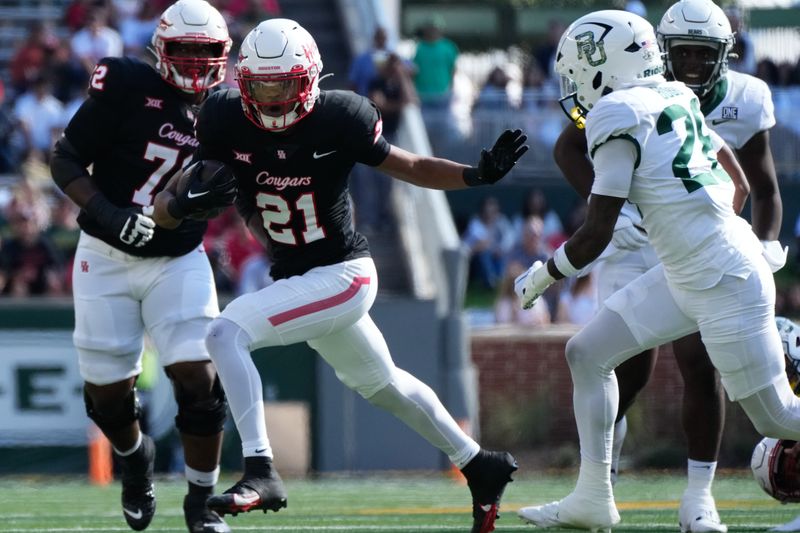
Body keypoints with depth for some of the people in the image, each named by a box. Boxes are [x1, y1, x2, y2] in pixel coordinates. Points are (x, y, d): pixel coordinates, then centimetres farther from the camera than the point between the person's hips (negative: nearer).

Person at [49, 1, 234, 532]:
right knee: (107, 389, 4)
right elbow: (65, 160, -10)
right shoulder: (128, 87, -13)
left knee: (198, 378, -13)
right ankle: (134, 457, 38)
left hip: (178, 263, 2)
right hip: (106, 258, -2)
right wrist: (107, 212, -25)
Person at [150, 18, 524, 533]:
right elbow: (165, 208, -5)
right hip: (294, 278, 6)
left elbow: (411, 168, -6)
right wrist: (182, 204, -30)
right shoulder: (226, 122, -9)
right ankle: (481, 466, 42)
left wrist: (478, 174, -22)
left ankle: (261, 472, -22)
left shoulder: (338, 119, -17)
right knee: (381, 383, 23)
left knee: (226, 333, -23)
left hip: (341, 275, -6)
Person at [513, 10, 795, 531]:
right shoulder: (675, 99, 8)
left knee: (779, 418, -1)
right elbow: (739, 179, 18)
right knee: (588, 353, 10)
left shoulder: (619, 117, -16)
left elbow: (596, 234, -15)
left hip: (725, 283, -10)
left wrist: (541, 277, 0)